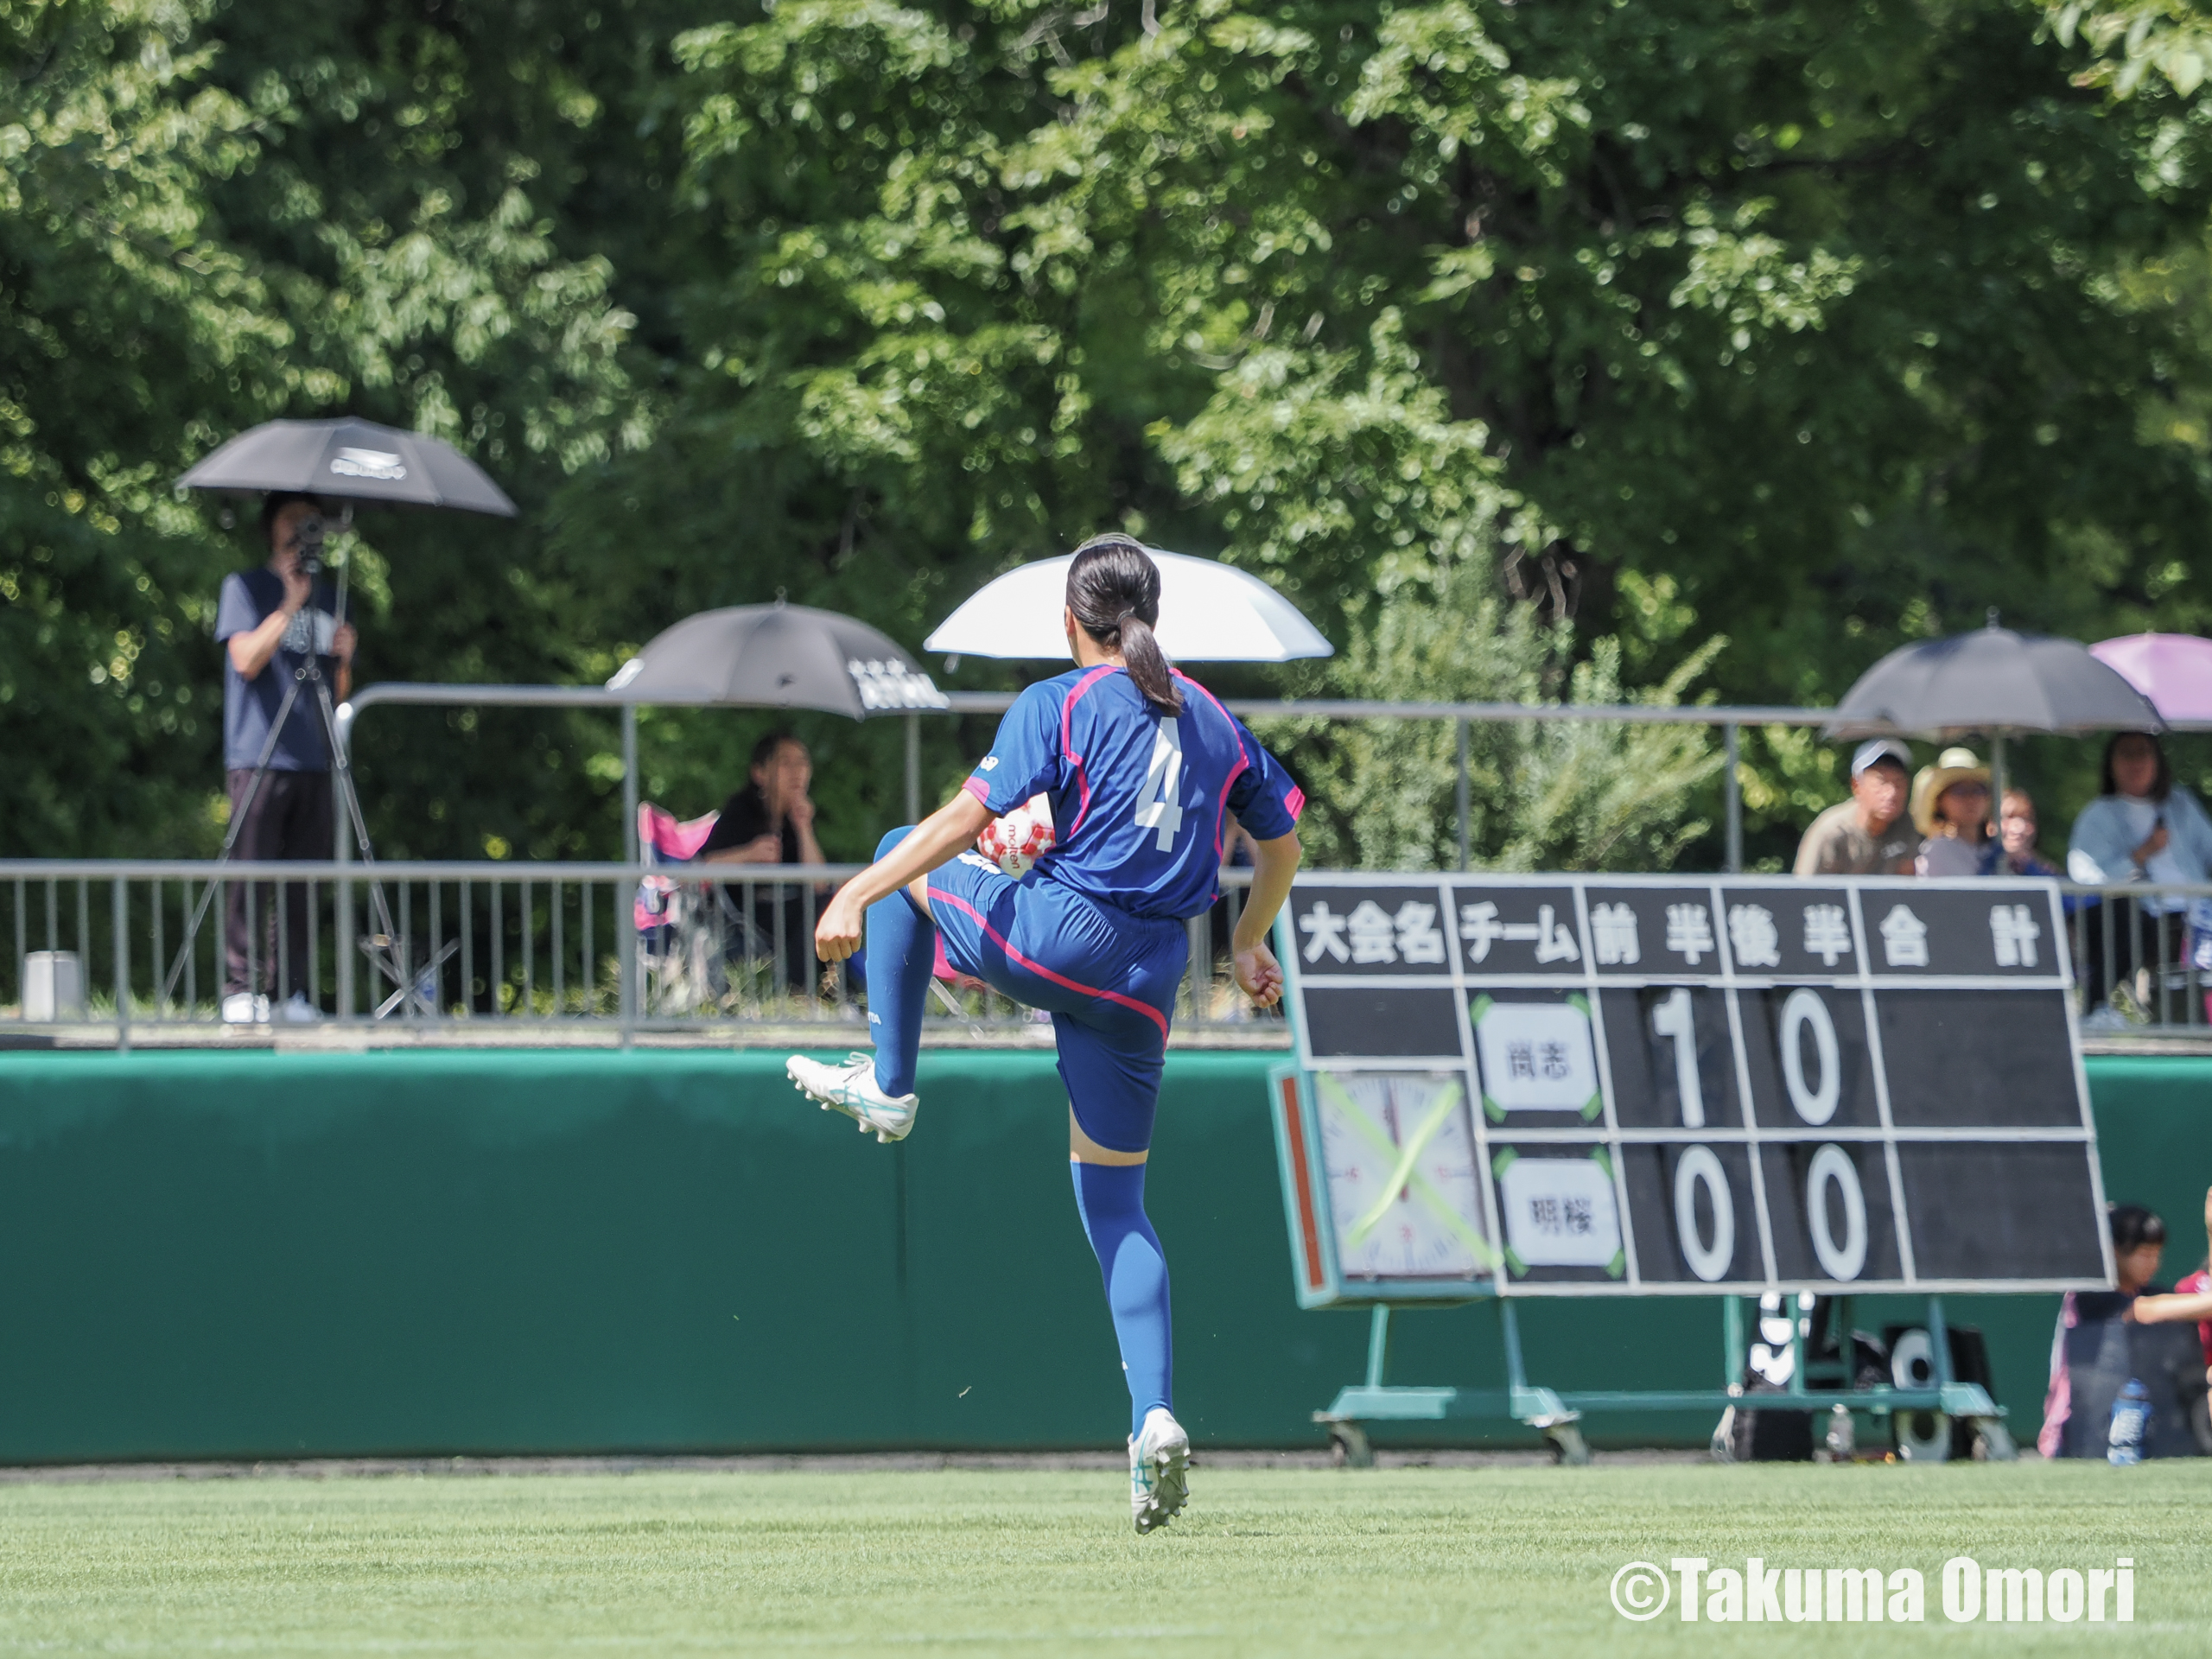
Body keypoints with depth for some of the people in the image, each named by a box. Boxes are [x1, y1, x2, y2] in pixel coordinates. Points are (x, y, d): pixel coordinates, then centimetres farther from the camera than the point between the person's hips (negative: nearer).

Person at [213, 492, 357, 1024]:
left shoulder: (328, 598, 19)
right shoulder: (245, 587, 4)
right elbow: (247, 660, -10)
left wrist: (344, 658, -2)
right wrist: (290, 606, -16)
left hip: (313, 759, 5)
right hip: (258, 756, -5)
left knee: (301, 882, 3)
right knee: (249, 876, -8)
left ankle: (289, 990, 6)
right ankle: (240, 989, -7)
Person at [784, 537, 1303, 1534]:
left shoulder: (1059, 706, -1)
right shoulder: (1215, 723, 16)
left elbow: (969, 817, -10)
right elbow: (1282, 841, 25)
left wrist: (857, 896, -11)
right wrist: (1250, 943, 40)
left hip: (1057, 937, -5)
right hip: (1145, 983, 5)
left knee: (907, 857, 23)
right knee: (1115, 1203, 12)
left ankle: (888, 1085, 17)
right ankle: (1155, 1418, -6)